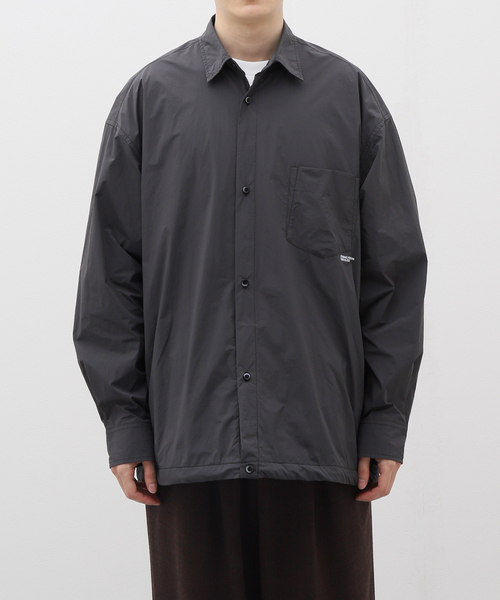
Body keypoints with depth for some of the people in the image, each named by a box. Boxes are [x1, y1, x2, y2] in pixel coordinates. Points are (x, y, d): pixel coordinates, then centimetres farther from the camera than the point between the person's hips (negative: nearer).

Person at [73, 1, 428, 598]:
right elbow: (111, 274, 6)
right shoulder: (149, 97, 6)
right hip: (190, 436, 0)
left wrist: (386, 422, 1)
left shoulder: (351, 95, 6)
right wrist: (124, 420, 1)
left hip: (320, 438, 0)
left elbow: (396, 270, 6)